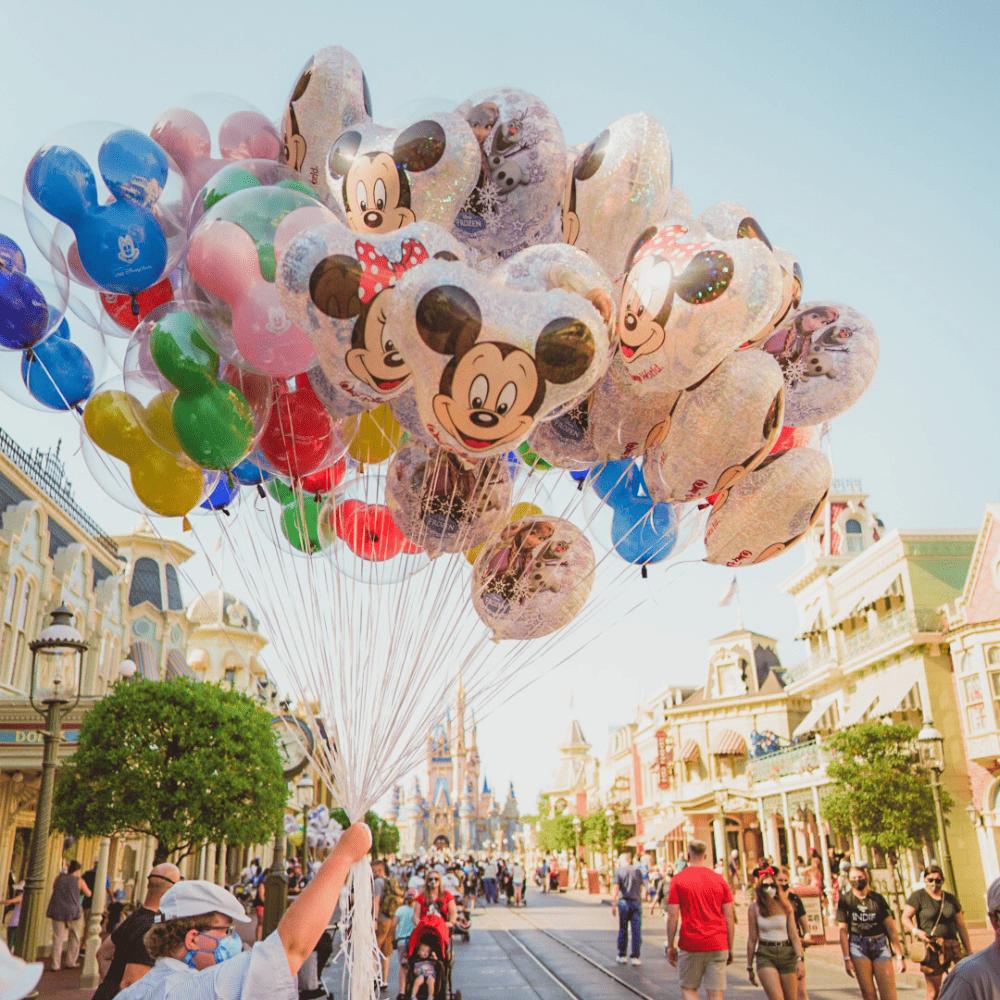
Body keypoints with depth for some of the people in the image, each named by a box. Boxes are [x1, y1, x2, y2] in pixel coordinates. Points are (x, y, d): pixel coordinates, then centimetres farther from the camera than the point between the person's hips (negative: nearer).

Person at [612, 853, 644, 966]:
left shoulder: (619, 870, -1)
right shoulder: (637, 870, 7)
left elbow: (615, 888, -9)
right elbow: (640, 887, 11)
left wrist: (613, 904, -9)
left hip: (624, 901, -1)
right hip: (636, 902, 1)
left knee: (622, 930, 10)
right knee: (636, 931, 4)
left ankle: (622, 956, 16)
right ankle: (635, 957, 4)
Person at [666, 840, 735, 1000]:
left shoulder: (678, 880, -2)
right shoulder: (720, 880, 5)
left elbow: (672, 916, -5)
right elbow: (729, 918, 4)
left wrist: (670, 946, 3)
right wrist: (730, 948, 12)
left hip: (690, 945, -2)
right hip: (718, 945, 2)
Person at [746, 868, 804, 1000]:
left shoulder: (785, 906, 1)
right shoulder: (754, 908, -3)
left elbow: (794, 935, 2)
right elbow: (752, 939, 1)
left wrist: (799, 959, -9)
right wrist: (750, 967, 5)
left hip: (787, 953, 2)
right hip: (765, 954, -2)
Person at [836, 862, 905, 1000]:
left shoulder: (878, 899, 3)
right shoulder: (845, 900, 1)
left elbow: (891, 929, 4)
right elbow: (843, 931, 0)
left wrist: (900, 956, -1)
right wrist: (846, 958, -6)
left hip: (880, 946, 1)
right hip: (858, 947, -1)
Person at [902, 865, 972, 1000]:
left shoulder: (951, 899, 14)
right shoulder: (918, 896, 0)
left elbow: (961, 926, 18)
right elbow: (905, 918, -5)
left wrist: (969, 950, 17)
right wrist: (916, 930, -23)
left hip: (953, 946, 4)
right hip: (931, 947, -4)